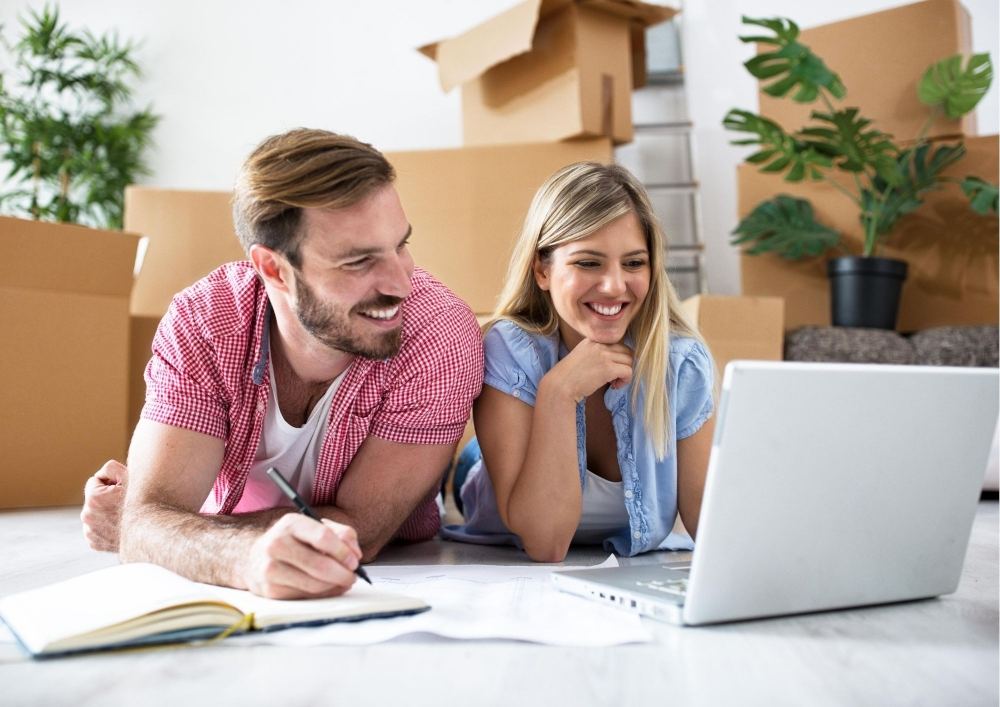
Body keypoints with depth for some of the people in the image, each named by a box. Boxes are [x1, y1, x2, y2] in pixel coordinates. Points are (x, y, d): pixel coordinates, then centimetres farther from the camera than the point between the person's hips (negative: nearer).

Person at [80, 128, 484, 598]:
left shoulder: (442, 335, -24)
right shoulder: (200, 323, -18)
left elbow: (358, 530, -21)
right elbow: (147, 522, -25)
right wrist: (247, 558, -47)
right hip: (237, 596, 2)